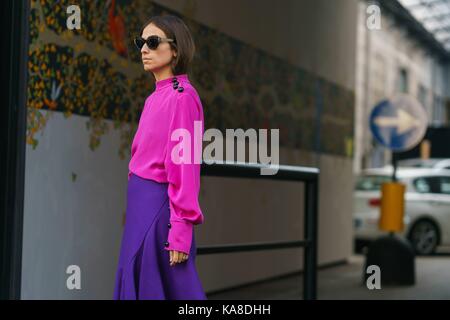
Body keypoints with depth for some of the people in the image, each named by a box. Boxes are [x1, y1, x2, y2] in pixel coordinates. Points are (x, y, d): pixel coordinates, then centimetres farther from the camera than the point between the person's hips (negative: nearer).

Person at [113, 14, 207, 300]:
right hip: (141, 204, 9)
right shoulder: (156, 97, 15)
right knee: (134, 285, 13)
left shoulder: (182, 96, -12)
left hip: (160, 206, -9)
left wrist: (181, 230, -21)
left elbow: (185, 165, -17)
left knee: (163, 289, -2)